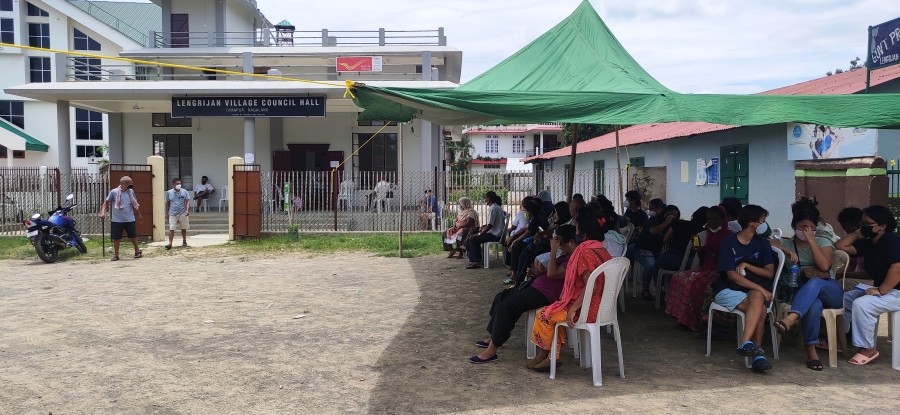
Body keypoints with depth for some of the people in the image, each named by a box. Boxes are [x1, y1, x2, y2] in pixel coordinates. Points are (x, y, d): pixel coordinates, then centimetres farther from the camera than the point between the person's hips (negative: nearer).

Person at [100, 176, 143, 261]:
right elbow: (106, 202, 0)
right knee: (116, 238, 4)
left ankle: (137, 251, 27)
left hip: (130, 219, 2)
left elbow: (135, 204, 16)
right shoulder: (114, 192, -5)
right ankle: (116, 255, 15)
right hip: (117, 220, -2)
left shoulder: (131, 192, 5)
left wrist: (139, 215, 23)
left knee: (133, 236, 9)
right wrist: (103, 212, -13)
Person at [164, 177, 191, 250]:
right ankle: (170, 243, -9)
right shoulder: (169, 192, 3)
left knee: (183, 228, 11)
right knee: (171, 229, -8)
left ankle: (184, 241, 28)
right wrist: (167, 213, 13)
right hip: (172, 214, 0)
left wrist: (187, 210, -17)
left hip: (182, 213, 0)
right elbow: (167, 203, 12)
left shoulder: (184, 192, -1)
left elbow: (188, 201, -3)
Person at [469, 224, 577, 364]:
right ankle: (494, 338, 20)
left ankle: (492, 350, -17)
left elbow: (552, 274, -27)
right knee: (501, 297, 14)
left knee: (506, 306, -21)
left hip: (544, 294, -12)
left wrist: (553, 251, -22)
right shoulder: (566, 255, 15)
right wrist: (536, 273, 7)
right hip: (536, 285, 12)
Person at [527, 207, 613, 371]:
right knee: (554, 312, 22)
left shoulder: (586, 252, -21)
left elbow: (590, 286, -28)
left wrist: (573, 309, -20)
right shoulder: (601, 249, 7)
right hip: (600, 307, 9)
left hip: (586, 309, -9)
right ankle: (552, 357, 19)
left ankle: (542, 356, 25)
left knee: (543, 314, 7)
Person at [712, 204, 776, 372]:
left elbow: (770, 273, 5)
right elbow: (732, 275, -12)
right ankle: (758, 353, -33)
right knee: (760, 309, -31)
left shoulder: (763, 243, 10)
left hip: (754, 289, 3)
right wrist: (760, 288, -21)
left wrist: (746, 265, -9)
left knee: (757, 297, -34)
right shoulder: (729, 243, -5)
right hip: (728, 290, -3)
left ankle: (746, 343, -42)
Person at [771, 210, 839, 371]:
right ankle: (811, 351, -38)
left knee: (814, 282, -39)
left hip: (831, 291, 0)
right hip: (802, 294, 0)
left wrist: (811, 240, -8)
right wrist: (788, 251, -16)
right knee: (814, 304, -39)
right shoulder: (786, 243, 15)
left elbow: (824, 266, -7)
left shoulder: (823, 242, 12)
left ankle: (790, 320, -58)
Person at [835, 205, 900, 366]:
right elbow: (841, 246, 10)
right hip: (879, 288, 10)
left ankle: (867, 349, -17)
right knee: (844, 298, 7)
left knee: (861, 304, -28)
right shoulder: (868, 243, 10)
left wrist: (880, 290, -27)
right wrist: (858, 234, 4)